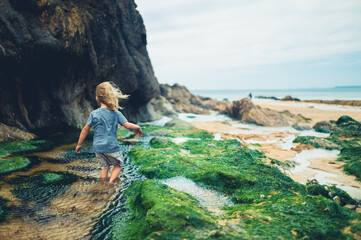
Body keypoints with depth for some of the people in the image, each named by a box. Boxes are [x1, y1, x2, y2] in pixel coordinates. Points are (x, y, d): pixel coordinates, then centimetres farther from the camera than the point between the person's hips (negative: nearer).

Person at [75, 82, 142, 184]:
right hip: (112, 147, -2)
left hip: (98, 148, 2)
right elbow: (128, 125, -9)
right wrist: (138, 127, 12)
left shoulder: (94, 114, -5)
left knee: (104, 167, 18)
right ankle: (111, 181, -4)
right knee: (117, 165, 16)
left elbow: (85, 130, 0)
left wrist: (79, 144, 11)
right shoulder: (116, 113, -8)